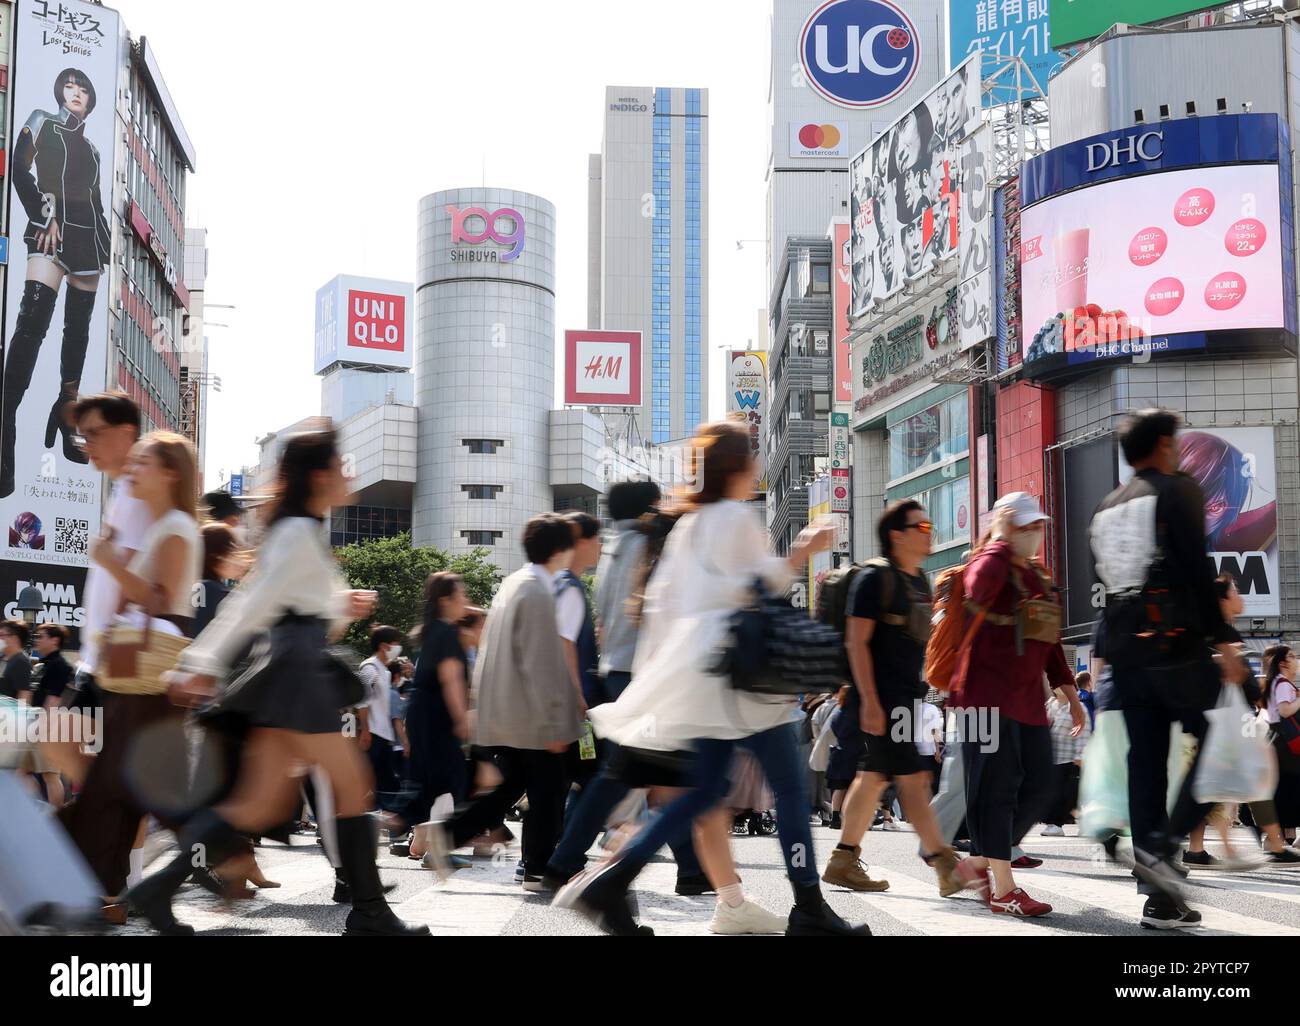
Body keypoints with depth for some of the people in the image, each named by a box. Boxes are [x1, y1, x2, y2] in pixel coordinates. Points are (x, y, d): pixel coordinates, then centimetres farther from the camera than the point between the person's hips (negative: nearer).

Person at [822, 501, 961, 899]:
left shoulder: (920, 581, 15)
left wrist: (926, 694, 20)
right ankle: (945, 868, -12)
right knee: (913, 778, -11)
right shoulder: (875, 578, -10)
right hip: (882, 698, -9)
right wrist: (869, 700, -21)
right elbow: (856, 642, -15)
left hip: (909, 696, 9)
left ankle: (842, 862, 17)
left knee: (874, 776, 11)